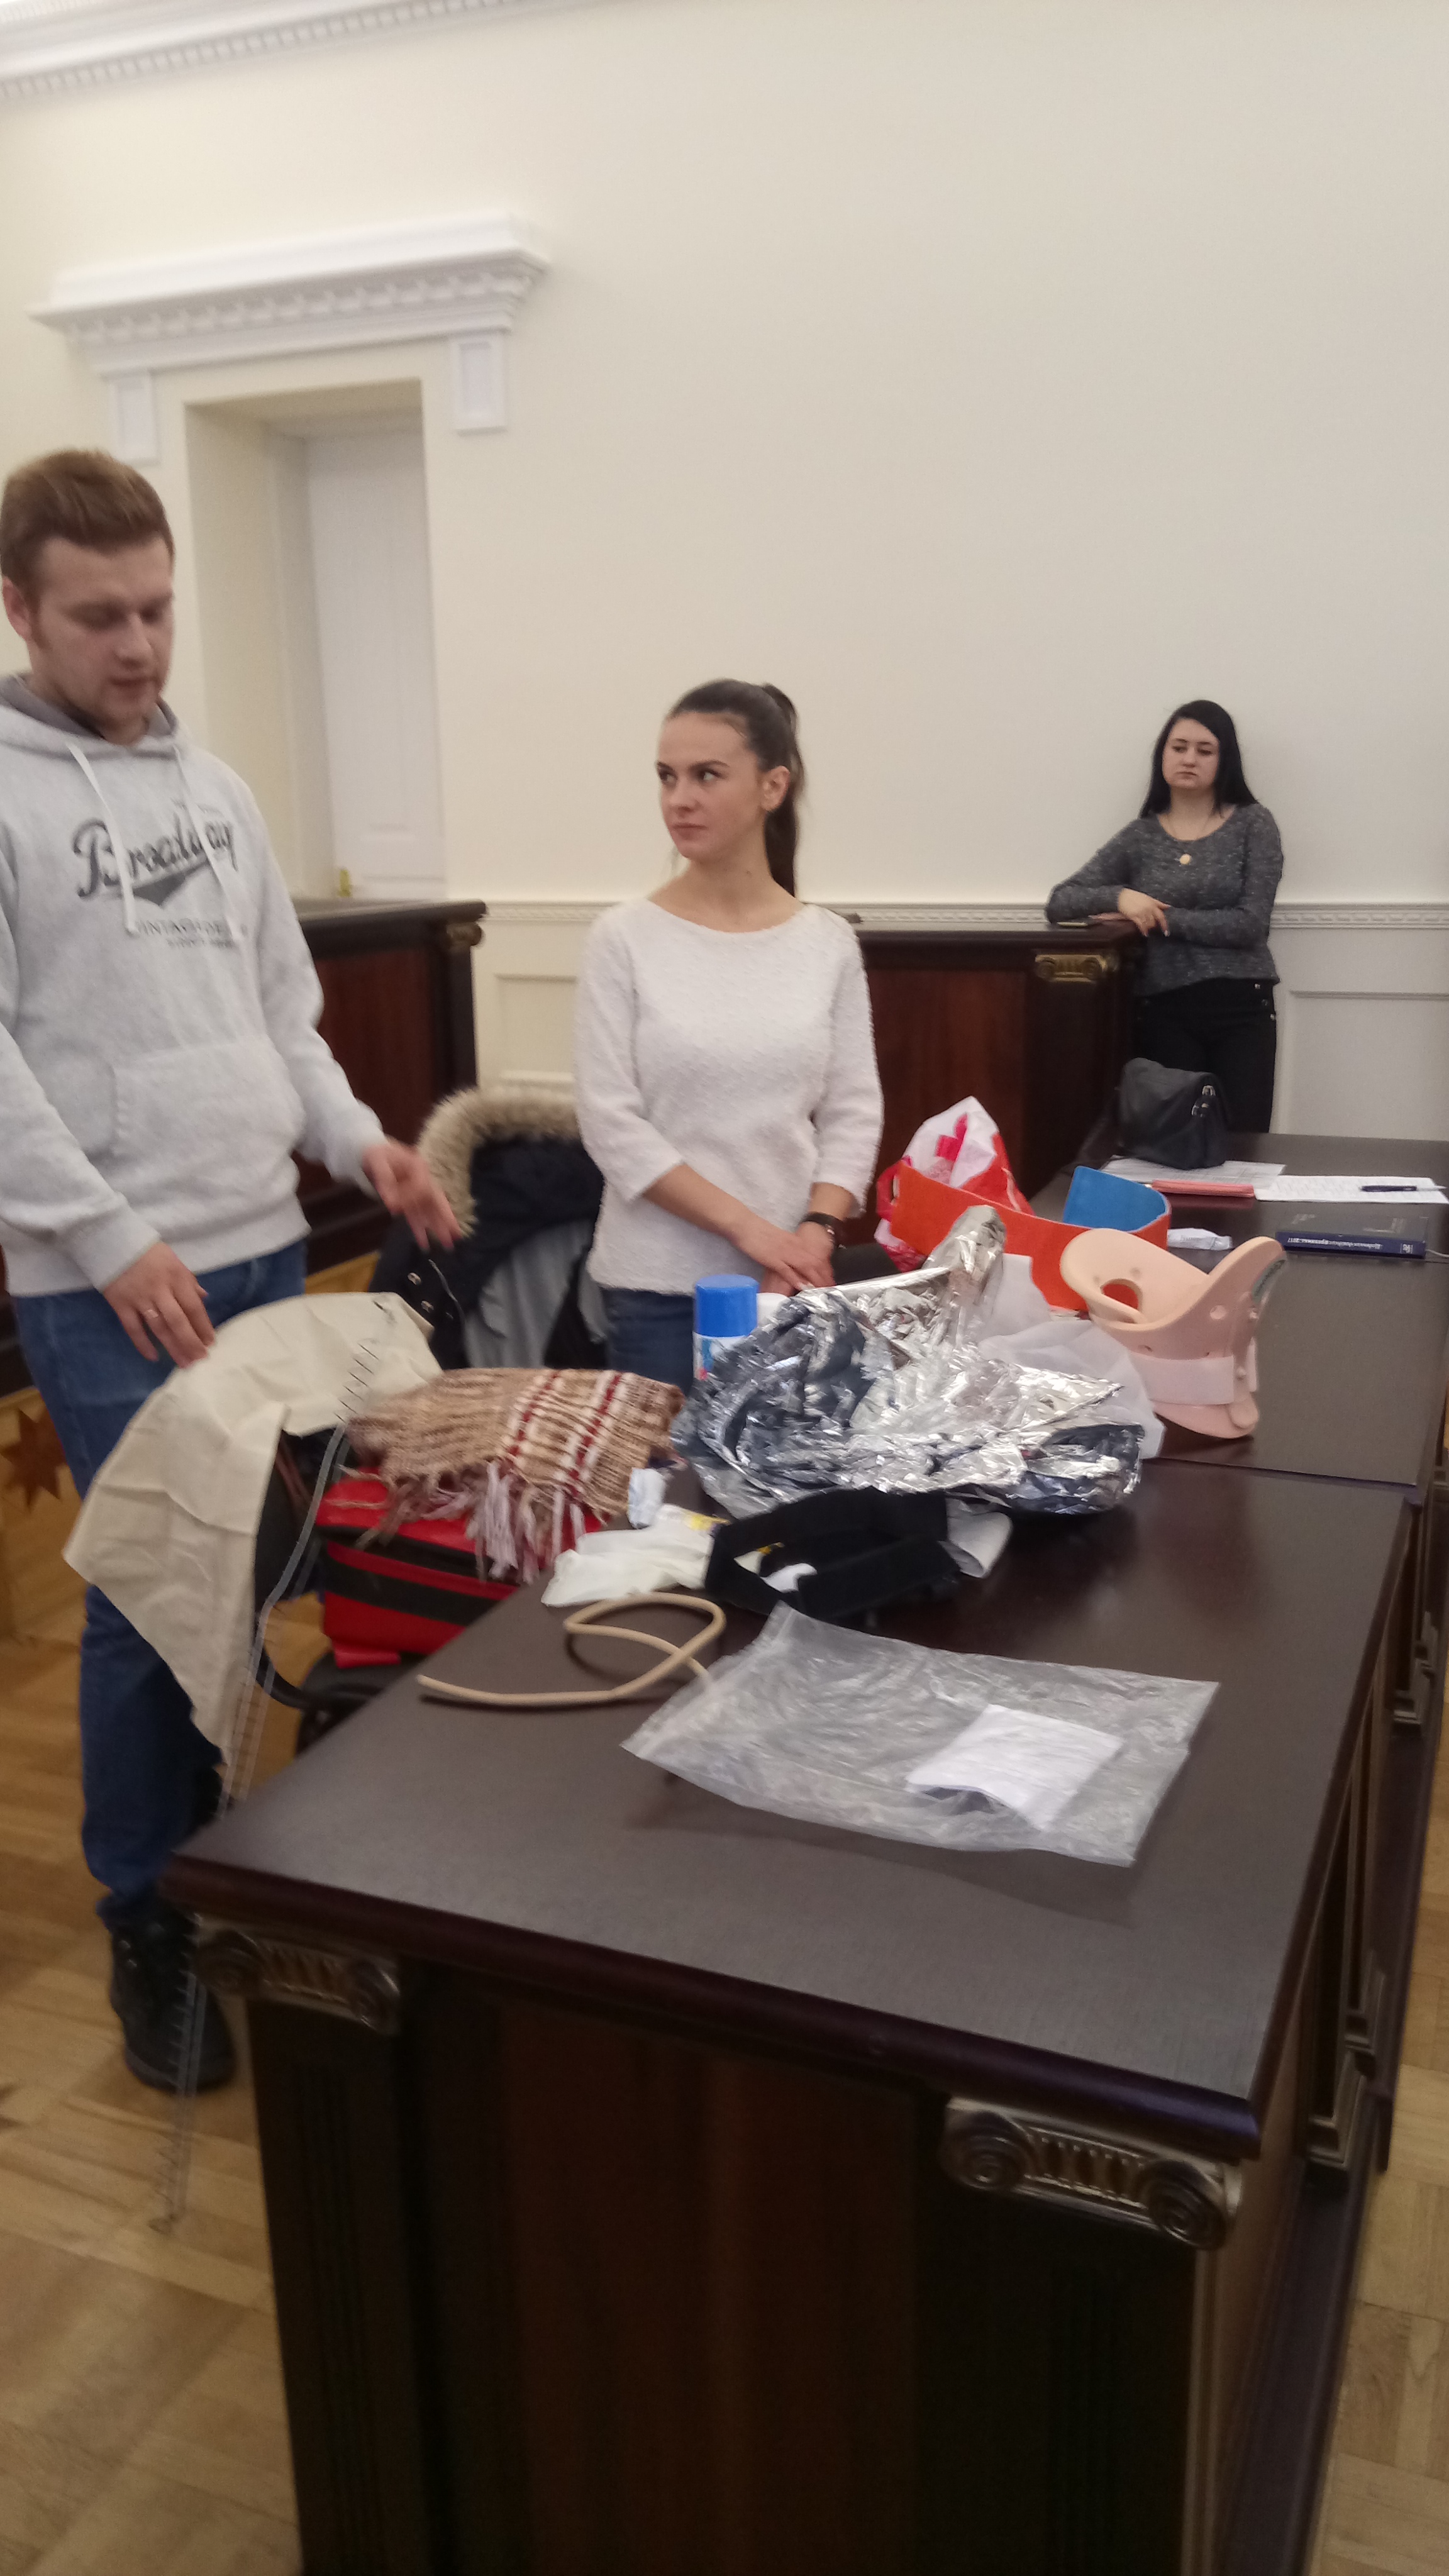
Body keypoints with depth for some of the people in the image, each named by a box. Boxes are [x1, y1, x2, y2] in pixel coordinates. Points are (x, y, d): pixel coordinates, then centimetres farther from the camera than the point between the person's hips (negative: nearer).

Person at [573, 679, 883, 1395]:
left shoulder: (828, 943, 3)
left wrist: (814, 1235, -11)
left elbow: (853, 1112, 4)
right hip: (656, 1288, -2)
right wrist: (746, 1227, -13)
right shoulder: (623, 940, -4)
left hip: (791, 1280, 2)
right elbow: (611, 1121, -8)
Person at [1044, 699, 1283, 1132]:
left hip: (1241, 1006, -1)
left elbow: (1249, 924, -6)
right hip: (1165, 1012, 1)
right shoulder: (1139, 837, 11)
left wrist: (1161, 919, -10)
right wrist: (1119, 896, -13)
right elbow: (1059, 902, 6)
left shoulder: (1253, 824, 5)